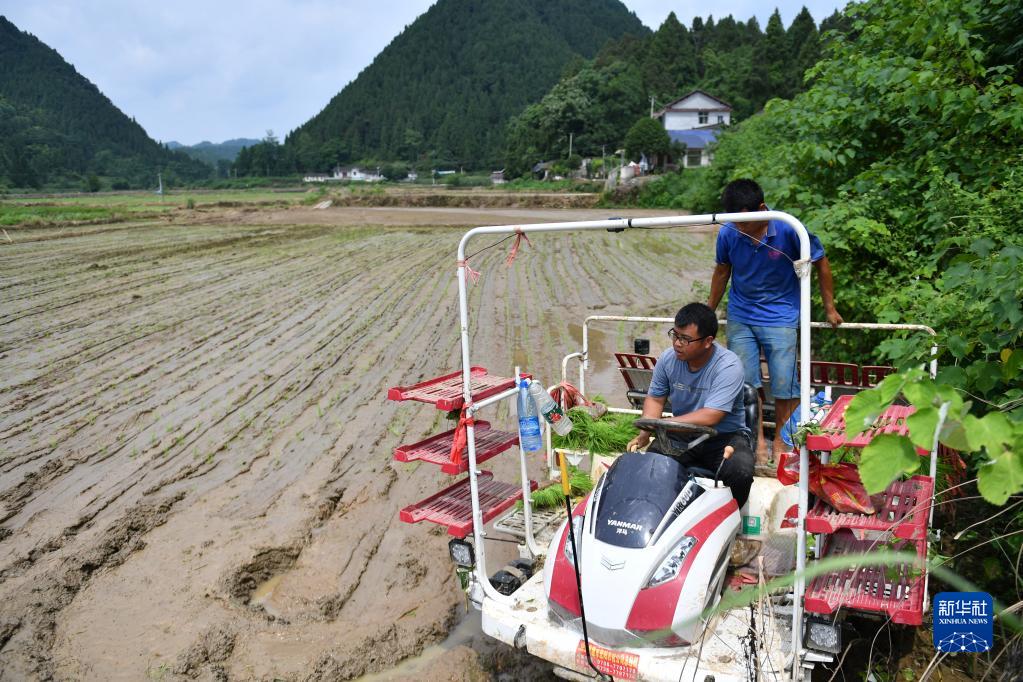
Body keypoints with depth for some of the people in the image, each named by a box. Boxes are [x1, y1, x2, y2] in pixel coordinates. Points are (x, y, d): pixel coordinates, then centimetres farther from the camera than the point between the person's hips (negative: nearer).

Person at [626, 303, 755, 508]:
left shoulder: (728, 366, -21)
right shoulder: (668, 358, -6)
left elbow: (710, 416, -28)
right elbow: (655, 398, 7)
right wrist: (644, 435, -11)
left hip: (725, 436, -3)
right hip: (683, 436, 3)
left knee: (740, 472, -32)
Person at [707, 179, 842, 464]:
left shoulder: (788, 230, -19)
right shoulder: (728, 233, -11)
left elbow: (821, 262, -3)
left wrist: (830, 308, 3)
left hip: (780, 316, -2)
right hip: (740, 317, 3)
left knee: (784, 383, -1)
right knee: (746, 381, 2)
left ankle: (780, 441, 18)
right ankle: (757, 441, 17)